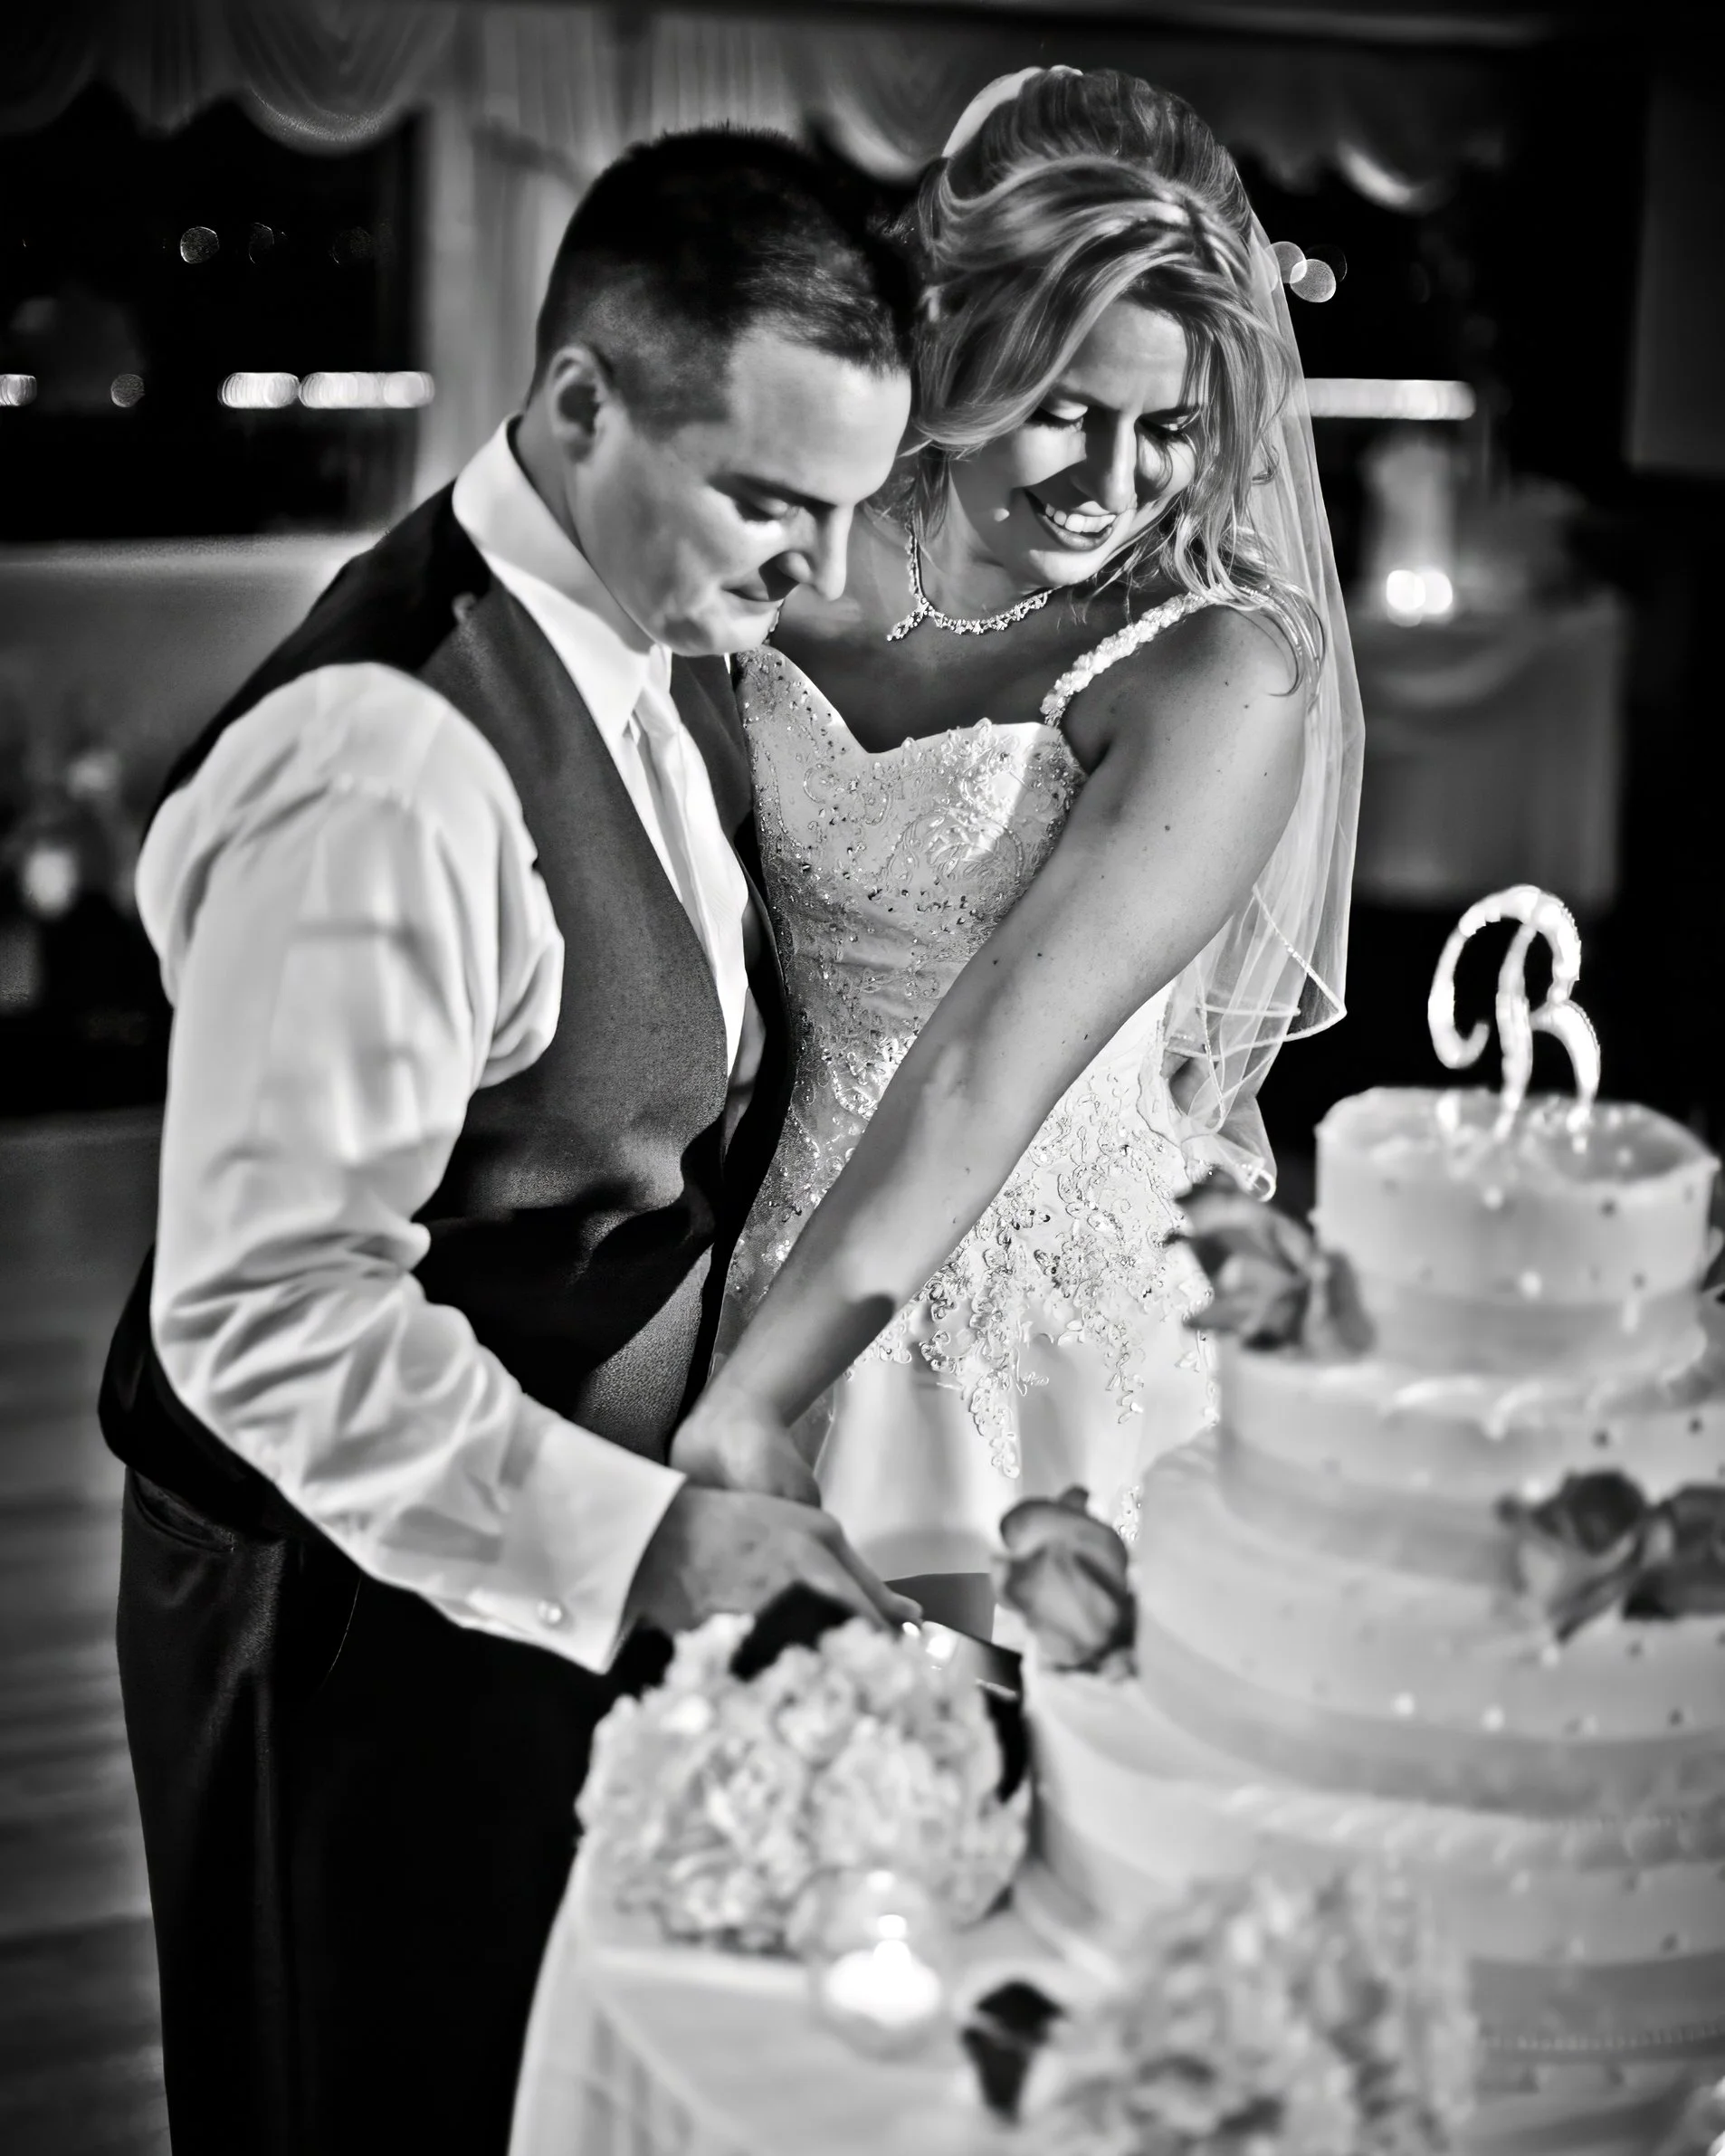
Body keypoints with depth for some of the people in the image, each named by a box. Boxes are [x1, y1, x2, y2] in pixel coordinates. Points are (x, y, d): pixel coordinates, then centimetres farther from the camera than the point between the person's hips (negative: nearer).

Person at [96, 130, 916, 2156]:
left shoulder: (658, 641, 2)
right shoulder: (386, 757, -28)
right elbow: (264, 1312, -28)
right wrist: (640, 1536, -31)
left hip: (593, 1569, 8)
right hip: (380, 1623, -8)